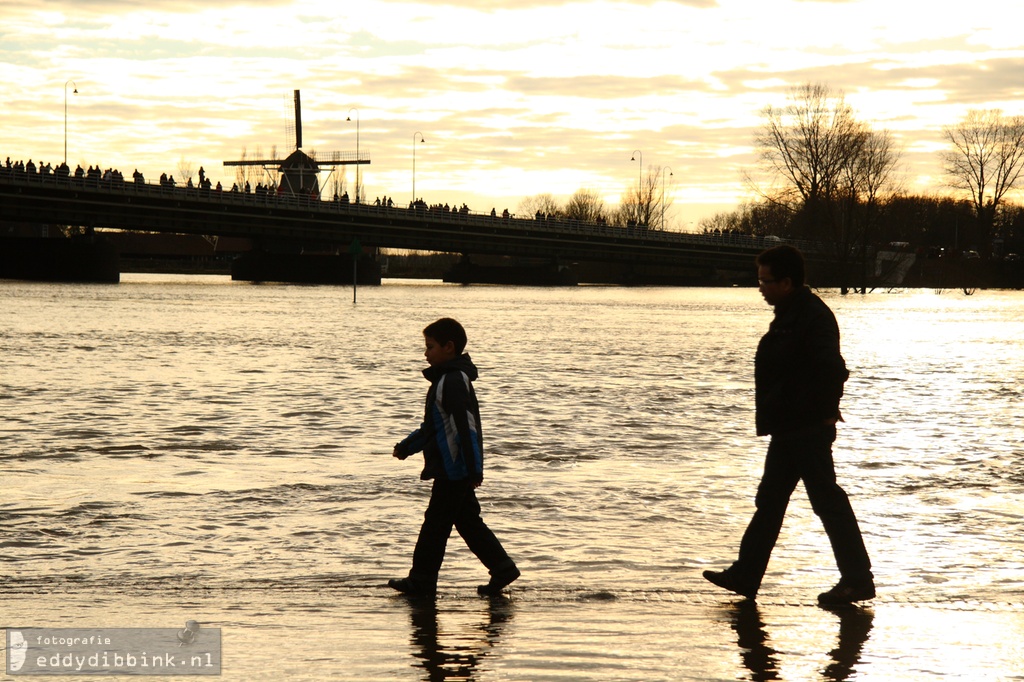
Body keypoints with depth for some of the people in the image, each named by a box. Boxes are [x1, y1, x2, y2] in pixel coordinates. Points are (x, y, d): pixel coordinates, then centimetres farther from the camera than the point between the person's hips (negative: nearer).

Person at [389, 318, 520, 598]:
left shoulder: (453, 381, -17)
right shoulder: (446, 378, 15)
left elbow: (466, 427, -23)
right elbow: (433, 425, 26)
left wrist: (474, 469, -26)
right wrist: (406, 446, 24)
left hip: (453, 468, -10)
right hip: (454, 469, 10)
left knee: (436, 522, -2)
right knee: (467, 520, 13)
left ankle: (421, 580, 6)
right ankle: (502, 568, 14)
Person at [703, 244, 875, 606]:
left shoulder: (812, 316, -19)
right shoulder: (790, 315, 13)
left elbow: (831, 368, -27)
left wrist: (827, 411, -19)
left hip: (807, 429, -11)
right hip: (789, 428, 11)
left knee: (828, 501, -5)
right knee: (769, 501, 14)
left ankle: (858, 579, 2)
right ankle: (745, 575, 21)